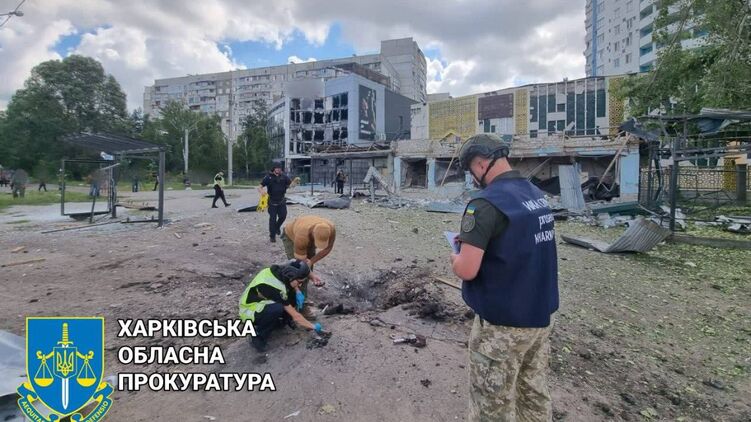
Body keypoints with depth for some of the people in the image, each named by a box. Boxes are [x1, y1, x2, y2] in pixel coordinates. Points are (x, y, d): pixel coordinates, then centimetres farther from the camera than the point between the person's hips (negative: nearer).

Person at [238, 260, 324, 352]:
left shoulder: (278, 270, -14)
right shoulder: (276, 289, -34)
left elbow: (292, 280, 11)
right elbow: (295, 316, -26)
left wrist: (298, 292, -8)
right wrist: (313, 326, -13)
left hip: (262, 302, 9)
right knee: (278, 309, -37)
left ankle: (278, 321, 6)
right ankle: (258, 337, -13)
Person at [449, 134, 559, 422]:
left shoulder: (487, 203, -22)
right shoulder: (537, 195, 5)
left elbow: (467, 270, -26)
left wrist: (456, 259, -5)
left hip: (502, 323, -8)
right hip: (541, 315, 8)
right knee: (535, 395, 22)